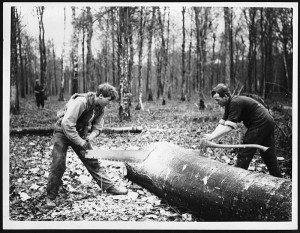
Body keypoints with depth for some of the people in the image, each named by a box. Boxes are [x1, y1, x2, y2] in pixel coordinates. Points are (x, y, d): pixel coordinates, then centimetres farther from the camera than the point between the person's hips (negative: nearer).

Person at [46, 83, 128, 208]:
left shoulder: (100, 108, -6)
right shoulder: (81, 102, -32)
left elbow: (97, 127, 1)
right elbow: (67, 124, -36)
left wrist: (91, 136, -22)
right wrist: (80, 142, -30)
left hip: (80, 134, 7)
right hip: (63, 132, -6)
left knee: (92, 162, 6)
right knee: (58, 165, -8)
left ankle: (110, 187, 11)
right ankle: (50, 197, 4)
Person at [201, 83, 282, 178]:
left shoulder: (235, 103, -20)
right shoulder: (230, 104, 9)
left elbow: (229, 127, -26)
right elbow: (222, 124, 4)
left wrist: (212, 137, -26)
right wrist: (211, 135, -11)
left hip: (259, 124, -10)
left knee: (244, 154, -7)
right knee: (269, 156, 17)